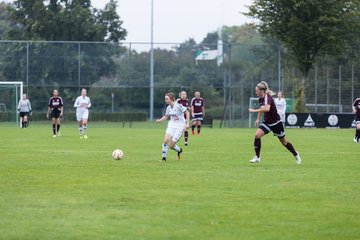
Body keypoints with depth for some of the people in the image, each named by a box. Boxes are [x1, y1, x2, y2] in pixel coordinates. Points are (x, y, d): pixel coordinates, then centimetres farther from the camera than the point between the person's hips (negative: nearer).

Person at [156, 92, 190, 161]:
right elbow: (166, 116, 19)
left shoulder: (178, 106, -15)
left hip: (180, 126, -5)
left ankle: (179, 150, 26)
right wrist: (160, 120, 1)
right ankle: (164, 158, -7)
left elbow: (187, 113, -9)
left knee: (171, 146, -7)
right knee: (166, 140, -18)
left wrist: (187, 123, -15)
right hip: (171, 125, 5)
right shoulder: (168, 108, 4)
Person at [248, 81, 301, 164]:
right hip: (267, 122, 7)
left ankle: (296, 154, 32)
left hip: (276, 123, -7)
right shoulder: (260, 99, 1)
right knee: (257, 135, -16)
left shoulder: (267, 98, -25)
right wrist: (258, 119, 17)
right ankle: (257, 157, -9)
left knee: (284, 141, 8)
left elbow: (266, 109, -45)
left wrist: (254, 110, -42)